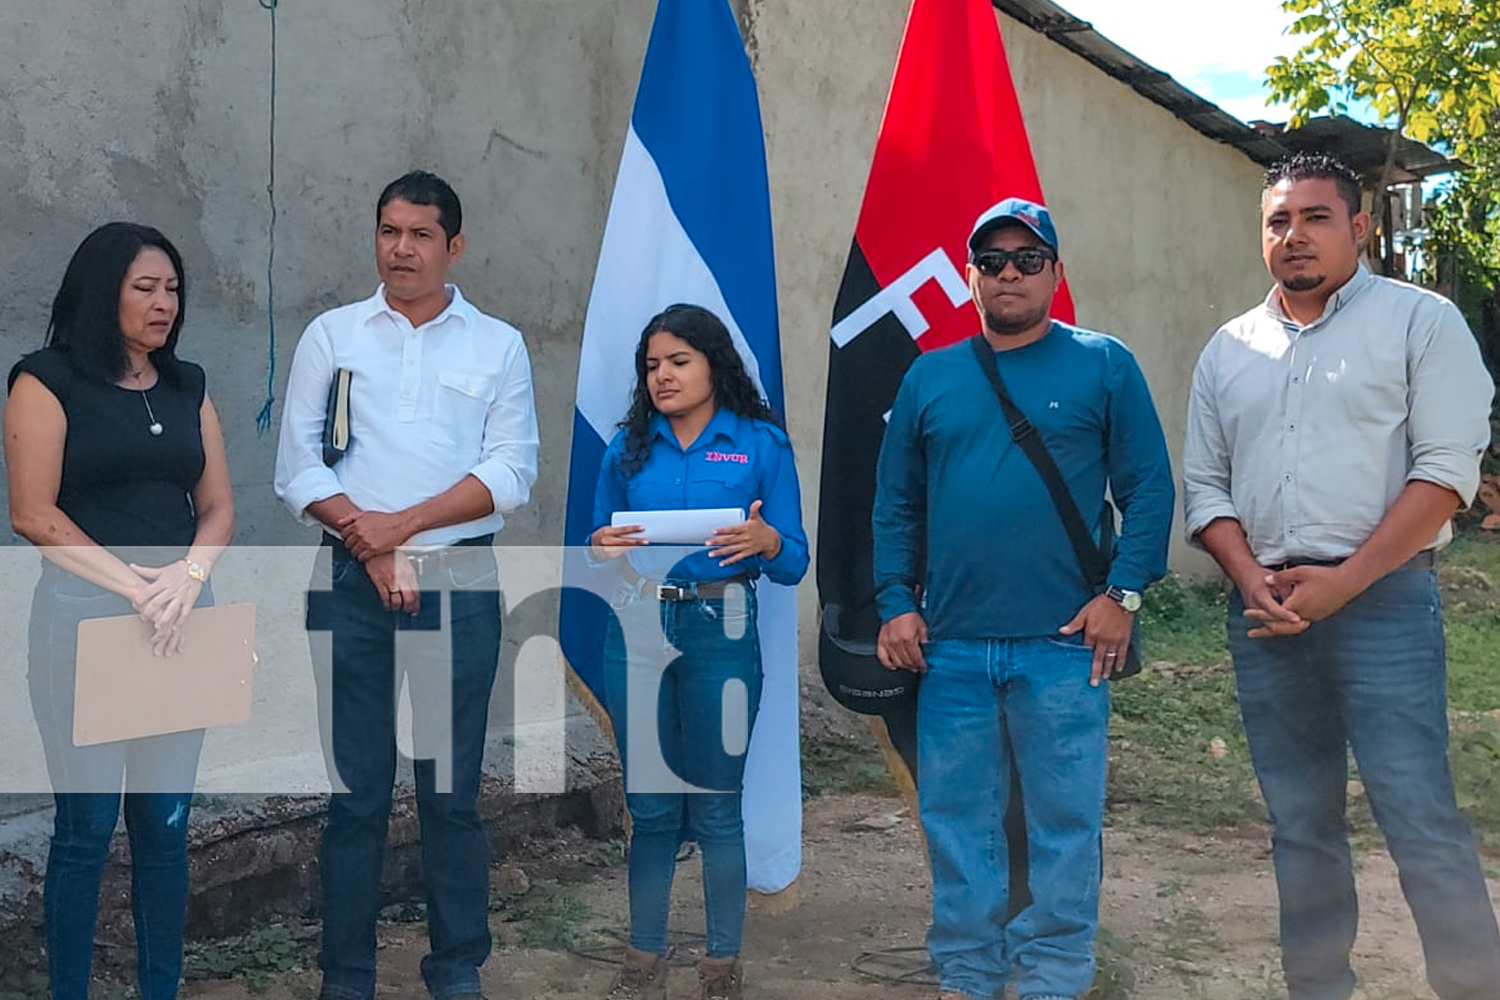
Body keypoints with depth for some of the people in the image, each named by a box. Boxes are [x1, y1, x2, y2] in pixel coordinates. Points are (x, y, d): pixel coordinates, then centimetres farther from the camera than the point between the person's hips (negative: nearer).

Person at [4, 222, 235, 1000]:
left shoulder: (186, 386, 13)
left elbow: (218, 507, 9)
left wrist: (188, 575, -10)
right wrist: (134, 586, -15)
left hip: (180, 622, 5)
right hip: (83, 620, -4)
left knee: (166, 821, 8)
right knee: (87, 826, 0)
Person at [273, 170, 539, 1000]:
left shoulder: (498, 345, 7)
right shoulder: (331, 335, 8)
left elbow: (512, 471, -3)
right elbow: (298, 465, 2)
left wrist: (404, 523, -11)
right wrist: (371, 544, -9)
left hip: (459, 581, 0)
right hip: (352, 582, 0)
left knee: (452, 787, 5)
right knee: (356, 789, 4)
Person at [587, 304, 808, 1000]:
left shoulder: (761, 443, 1)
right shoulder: (629, 446, 9)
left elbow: (794, 563, -1)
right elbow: (598, 544, 13)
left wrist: (766, 541, -22)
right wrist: (602, 548, -9)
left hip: (720, 631, -3)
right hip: (637, 629, 3)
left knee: (715, 804, 3)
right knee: (649, 804, 9)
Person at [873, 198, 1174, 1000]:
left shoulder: (1103, 366, 3)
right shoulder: (930, 378, 11)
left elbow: (1149, 488, 0)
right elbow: (895, 504, 12)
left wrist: (1123, 593, -8)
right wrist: (896, 602, 3)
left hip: (1063, 645, -3)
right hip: (950, 646, 3)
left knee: (1065, 823, 5)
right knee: (956, 820, 11)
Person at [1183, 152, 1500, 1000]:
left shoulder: (1421, 320, 0)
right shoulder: (1231, 349, 14)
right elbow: (1204, 481, 12)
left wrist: (1342, 582, -14)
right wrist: (1250, 576, -5)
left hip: (1381, 600, -4)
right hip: (1264, 609, 5)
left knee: (1420, 818, -8)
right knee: (1300, 821, 11)